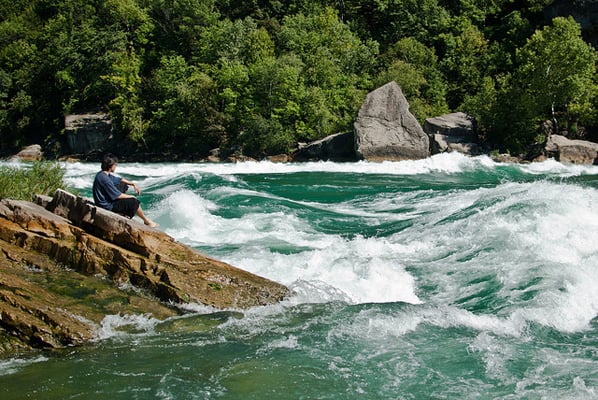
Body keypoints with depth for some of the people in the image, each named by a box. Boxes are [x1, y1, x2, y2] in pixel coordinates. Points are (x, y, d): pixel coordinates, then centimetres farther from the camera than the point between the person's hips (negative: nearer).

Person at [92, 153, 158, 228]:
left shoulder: (102, 174, 3)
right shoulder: (104, 179, -27)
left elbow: (120, 180, 19)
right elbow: (118, 196, -22)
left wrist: (133, 184, 12)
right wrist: (130, 196, -6)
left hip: (106, 199, 10)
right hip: (107, 206, -10)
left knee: (123, 185, 19)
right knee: (134, 202, -9)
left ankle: (122, 211, 19)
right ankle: (147, 221, 12)